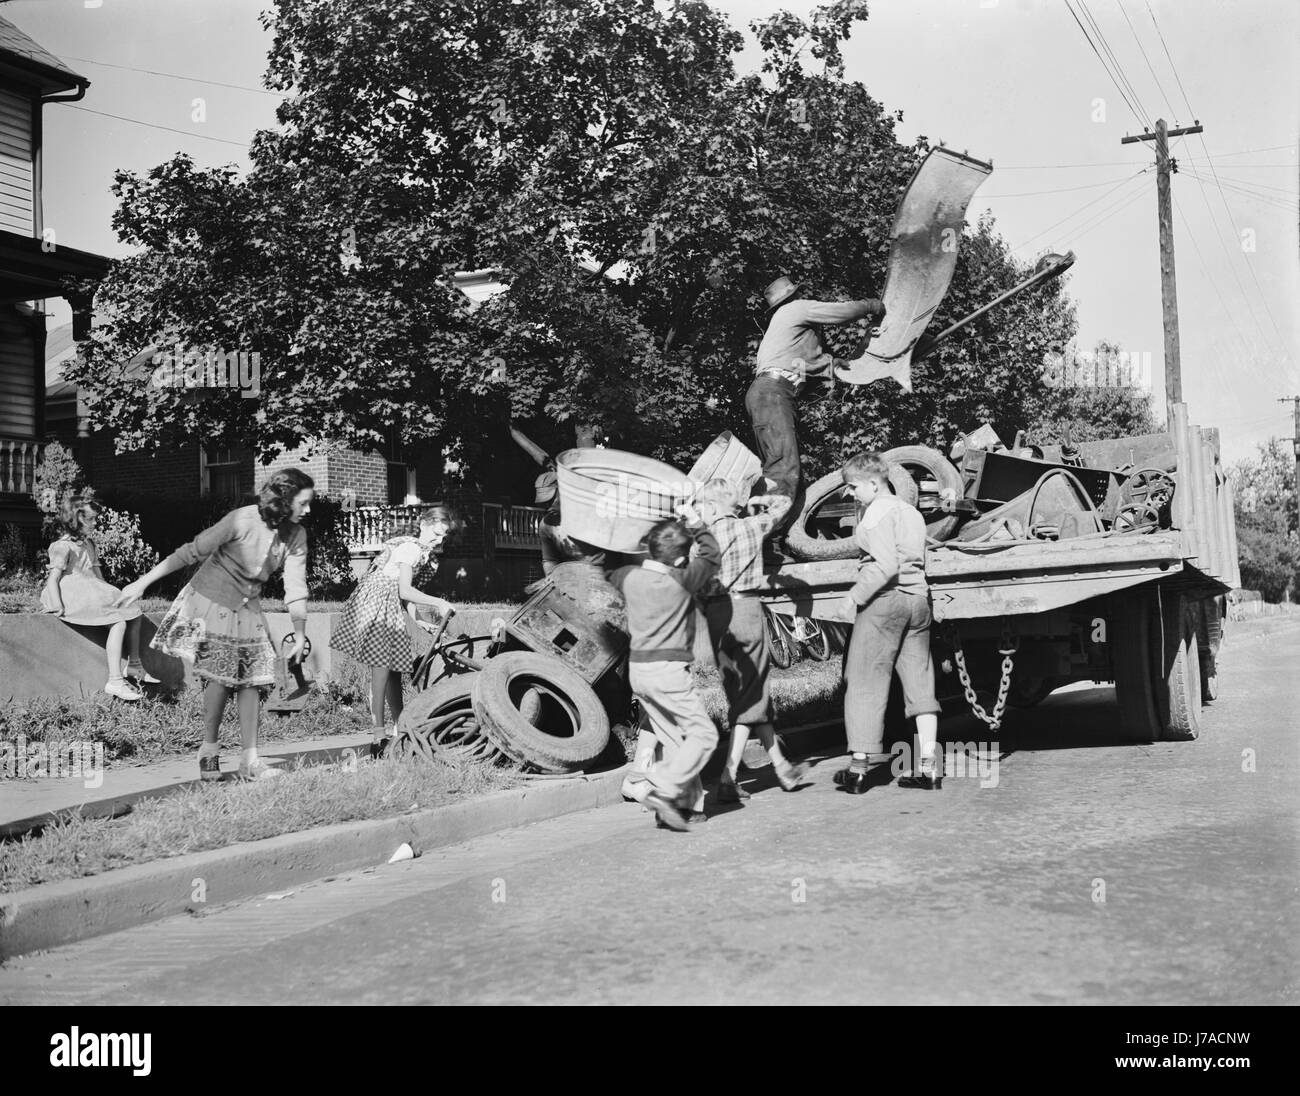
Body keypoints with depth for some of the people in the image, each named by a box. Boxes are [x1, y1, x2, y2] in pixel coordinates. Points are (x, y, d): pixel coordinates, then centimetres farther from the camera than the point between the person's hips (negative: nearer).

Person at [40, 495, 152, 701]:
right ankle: (114, 680, -28)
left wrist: (108, 593, 10)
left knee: (133, 612, 0)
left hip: (93, 593, 9)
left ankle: (134, 665, 10)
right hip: (72, 595, -9)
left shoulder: (89, 544, 19)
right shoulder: (63, 547, -9)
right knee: (118, 622, -23)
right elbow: (53, 579, -14)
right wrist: (58, 607, -23)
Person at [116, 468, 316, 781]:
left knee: (251, 679, -1)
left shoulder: (297, 536, -9)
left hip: (248, 608, 5)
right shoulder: (241, 521, -24)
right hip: (212, 602, -5)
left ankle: (250, 759, 3)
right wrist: (143, 583, -17)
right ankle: (209, 750, 8)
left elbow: (295, 587, -7)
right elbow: (191, 552, -20)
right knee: (220, 675, -9)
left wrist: (300, 637, -8)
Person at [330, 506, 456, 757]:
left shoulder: (418, 548, 14)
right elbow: (405, 591, -21)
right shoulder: (412, 548, -16)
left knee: (394, 668, 12)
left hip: (388, 606, 10)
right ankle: (378, 731, -9)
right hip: (378, 606, -10)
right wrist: (438, 603, -20)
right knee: (381, 668, -10)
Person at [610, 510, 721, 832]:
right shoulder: (682, 580, -11)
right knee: (703, 733, -2)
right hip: (668, 670, -7)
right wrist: (696, 523, 10)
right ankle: (661, 789, -15)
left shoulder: (630, 578, 4)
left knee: (675, 738, 15)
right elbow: (710, 556, 5)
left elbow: (610, 572, 28)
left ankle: (688, 804, 15)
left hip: (638, 669, 7)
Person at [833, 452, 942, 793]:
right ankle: (928, 767, 9)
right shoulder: (912, 512, 17)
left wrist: (857, 594, -13)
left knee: (865, 684, -1)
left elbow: (886, 565, -20)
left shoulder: (877, 512, -9)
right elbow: (916, 562, 13)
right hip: (918, 598, 8)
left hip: (884, 600, -8)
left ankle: (858, 767, 1)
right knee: (920, 683, 9)